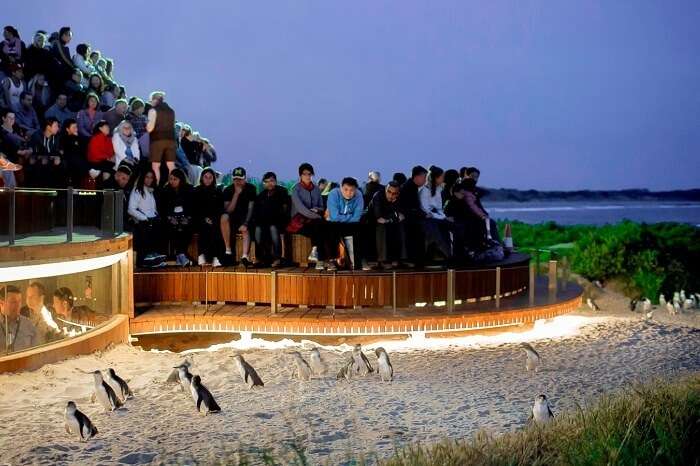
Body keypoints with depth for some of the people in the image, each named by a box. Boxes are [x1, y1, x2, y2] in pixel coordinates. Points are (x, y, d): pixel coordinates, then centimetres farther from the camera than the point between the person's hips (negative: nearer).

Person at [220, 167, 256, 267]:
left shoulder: (251, 189, -3)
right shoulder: (228, 190, -2)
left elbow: (250, 208, -9)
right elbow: (229, 210, -13)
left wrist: (245, 224, -24)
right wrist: (236, 194, -20)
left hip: (246, 217, -1)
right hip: (233, 217, 1)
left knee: (245, 230, -33)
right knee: (224, 217, -32)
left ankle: (244, 256, -49)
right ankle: (228, 250, -29)